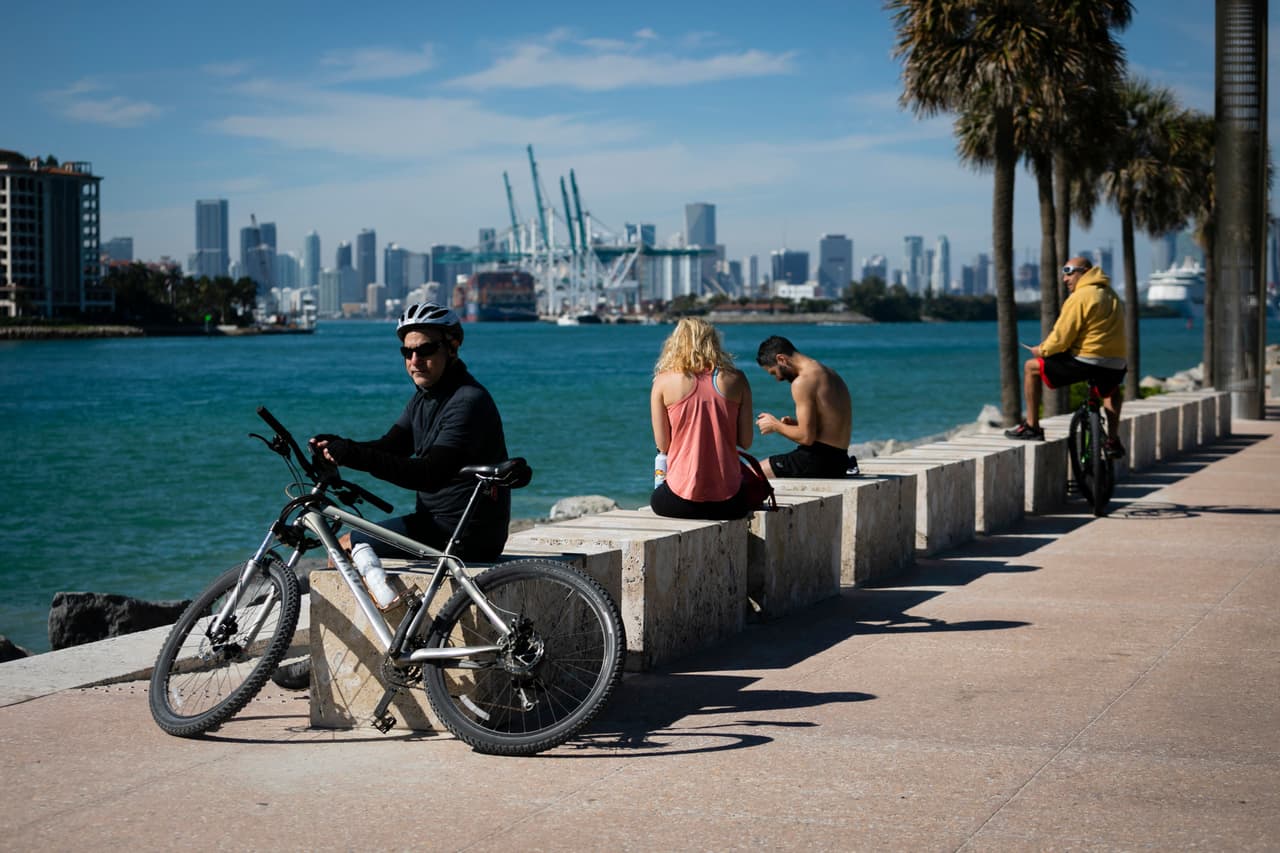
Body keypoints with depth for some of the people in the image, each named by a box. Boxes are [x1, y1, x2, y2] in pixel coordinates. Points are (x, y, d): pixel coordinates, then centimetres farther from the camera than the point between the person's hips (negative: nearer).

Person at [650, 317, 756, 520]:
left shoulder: (664, 381, -2)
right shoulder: (736, 380, 1)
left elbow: (662, 445, 0)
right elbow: (745, 441, 3)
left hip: (681, 503, 0)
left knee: (656, 498, 34)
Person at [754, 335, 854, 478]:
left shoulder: (802, 382, -14)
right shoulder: (828, 373, 16)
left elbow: (807, 437, -18)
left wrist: (775, 425, -2)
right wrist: (795, 423, 13)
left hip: (817, 461, -10)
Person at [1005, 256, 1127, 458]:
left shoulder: (1079, 298, -10)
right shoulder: (1111, 295, 16)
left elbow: (1061, 338, -12)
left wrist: (1042, 350, 6)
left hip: (1085, 362, -8)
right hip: (1116, 365, 8)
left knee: (1031, 367, 9)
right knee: (1112, 389, 42)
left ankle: (1032, 427, 10)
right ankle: (1113, 440, 36)